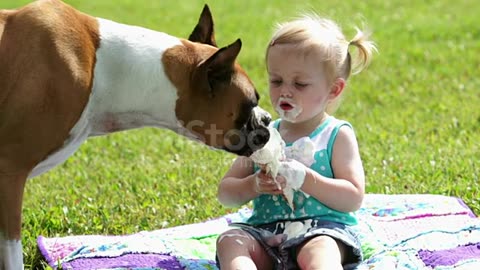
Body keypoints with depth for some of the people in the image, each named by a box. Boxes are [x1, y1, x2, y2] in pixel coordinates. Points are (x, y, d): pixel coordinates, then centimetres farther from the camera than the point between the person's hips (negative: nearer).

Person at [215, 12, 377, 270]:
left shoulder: (337, 135, 6)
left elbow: (354, 198, -4)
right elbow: (225, 193, 16)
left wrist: (306, 179, -16)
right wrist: (254, 185, -6)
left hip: (322, 230, -4)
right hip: (264, 233, 4)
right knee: (229, 240, -25)